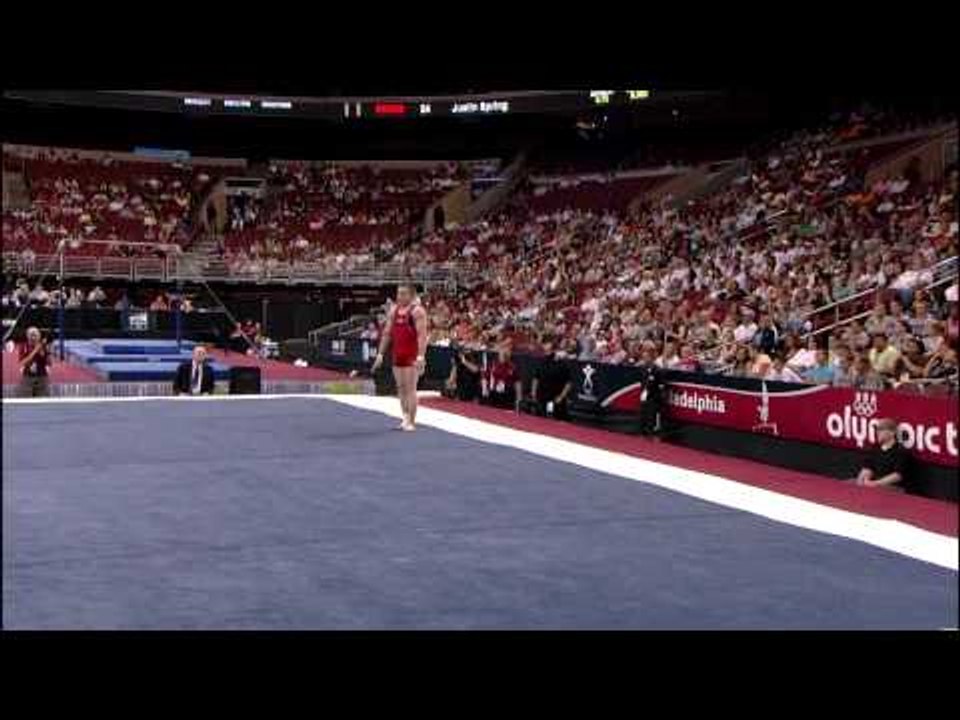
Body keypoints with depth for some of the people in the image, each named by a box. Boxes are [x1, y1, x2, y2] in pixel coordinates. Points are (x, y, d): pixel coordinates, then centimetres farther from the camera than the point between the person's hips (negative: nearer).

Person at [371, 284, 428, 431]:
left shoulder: (417, 311, -10)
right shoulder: (394, 310, 11)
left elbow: (422, 335, -17)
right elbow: (387, 333, 15)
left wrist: (421, 356, -26)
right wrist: (380, 354, 11)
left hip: (412, 356, -7)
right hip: (398, 355, 7)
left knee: (410, 388, -7)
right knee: (401, 388, 10)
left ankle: (411, 422, -4)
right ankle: (406, 417, 19)